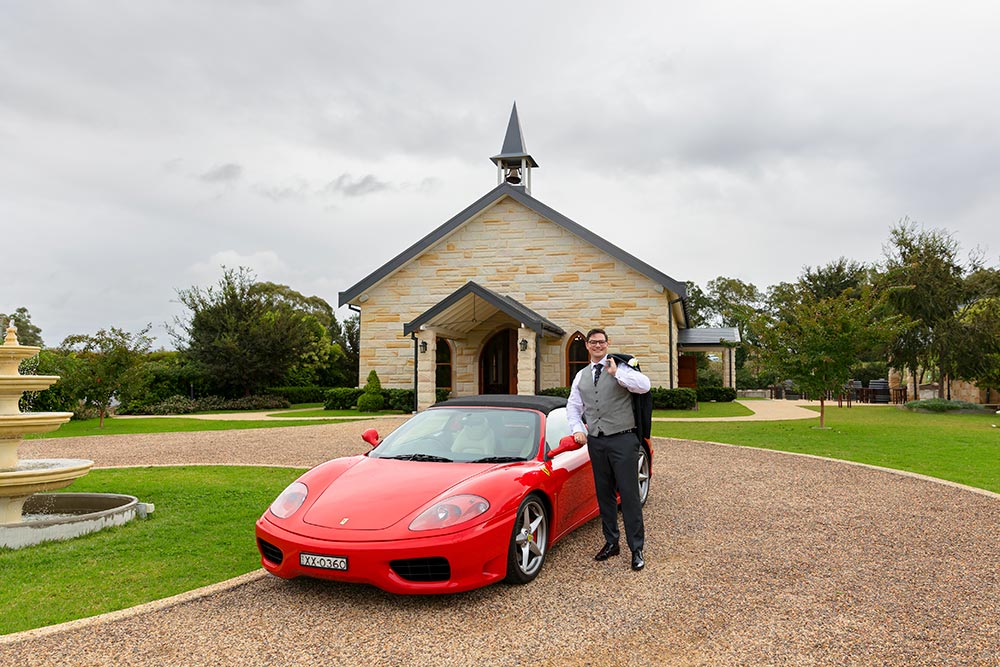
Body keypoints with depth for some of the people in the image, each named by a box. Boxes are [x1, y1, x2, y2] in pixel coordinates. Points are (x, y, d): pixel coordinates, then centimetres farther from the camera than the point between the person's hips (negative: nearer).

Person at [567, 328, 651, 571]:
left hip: (622, 439, -5)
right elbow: (573, 406, 19)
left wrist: (616, 373, -23)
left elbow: (644, 385, -20)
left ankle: (636, 549, 6)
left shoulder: (621, 368, -2)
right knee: (604, 494, 13)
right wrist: (578, 430, 4)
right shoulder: (581, 376, 13)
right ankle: (611, 543, 26)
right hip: (596, 442, 5)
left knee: (629, 494, -3)